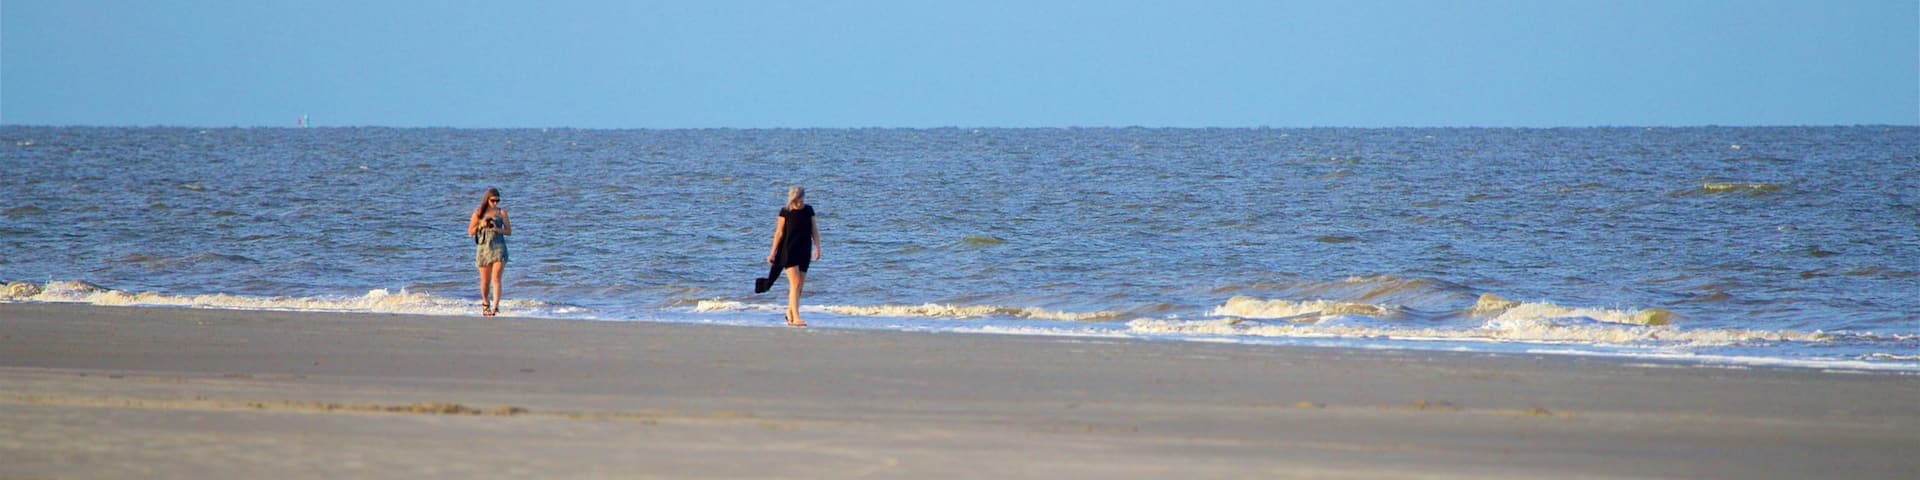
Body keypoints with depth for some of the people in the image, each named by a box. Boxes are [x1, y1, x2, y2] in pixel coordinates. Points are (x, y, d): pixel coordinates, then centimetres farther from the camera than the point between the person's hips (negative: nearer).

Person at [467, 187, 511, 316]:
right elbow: (470, 232, 7)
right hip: (483, 248, 1)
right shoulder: (478, 213, 6)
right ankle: (485, 304, 30)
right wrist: (481, 226, -10)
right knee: (485, 280, 8)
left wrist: (497, 229, -12)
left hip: (498, 248, -1)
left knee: (496, 278, -14)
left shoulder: (502, 212, 6)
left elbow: (509, 231, 6)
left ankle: (495, 306, -20)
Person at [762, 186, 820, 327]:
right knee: (795, 283, -14)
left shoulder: (808, 210, 5)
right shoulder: (785, 212, -6)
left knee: (800, 286, 7)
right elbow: (779, 232, -3)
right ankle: (796, 318, -17)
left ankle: (789, 313, 24)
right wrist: (773, 252, -3)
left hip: (804, 252, 5)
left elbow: (814, 230, 9)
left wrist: (817, 247, 1)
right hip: (788, 251, -5)